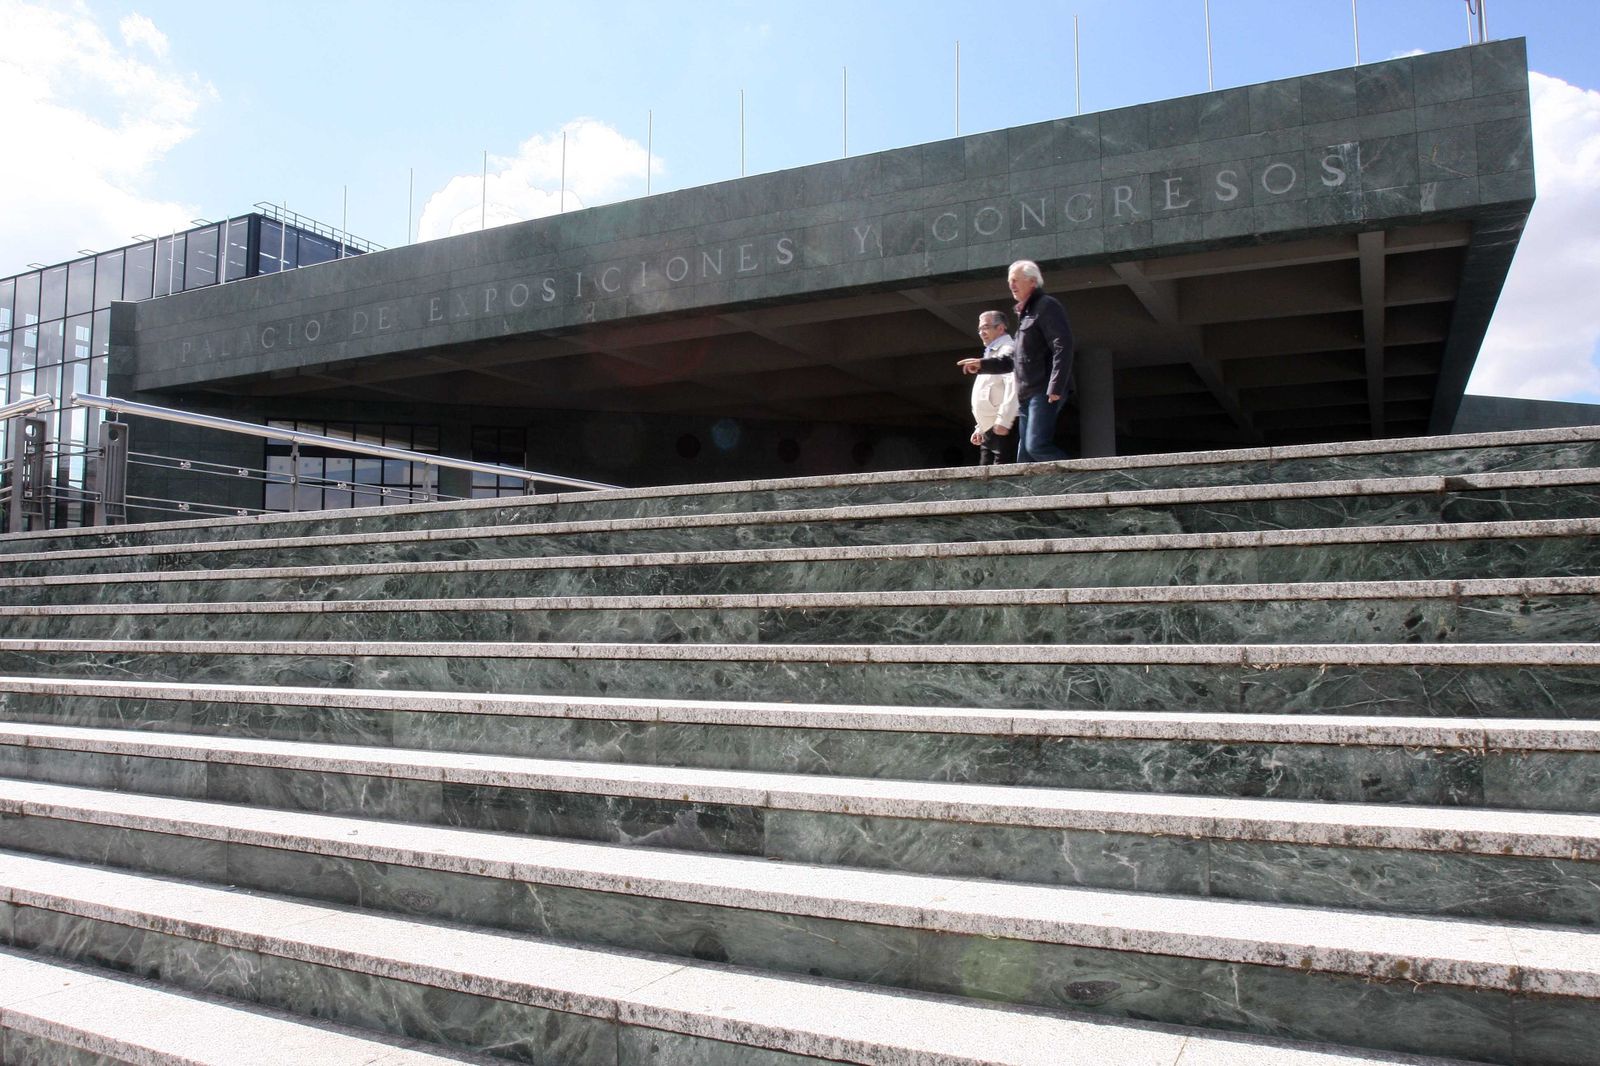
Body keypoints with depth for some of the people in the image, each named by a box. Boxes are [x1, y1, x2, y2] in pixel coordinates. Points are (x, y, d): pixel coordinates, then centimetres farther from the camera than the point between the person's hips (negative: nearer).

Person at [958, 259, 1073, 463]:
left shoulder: (1047, 306, -4)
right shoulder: (1025, 313, 26)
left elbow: (1062, 347, -16)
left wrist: (1055, 387, -24)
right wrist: (982, 364, 24)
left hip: (1044, 392, -10)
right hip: (1027, 396, 10)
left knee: (1037, 446, -23)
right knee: (1025, 456, 5)